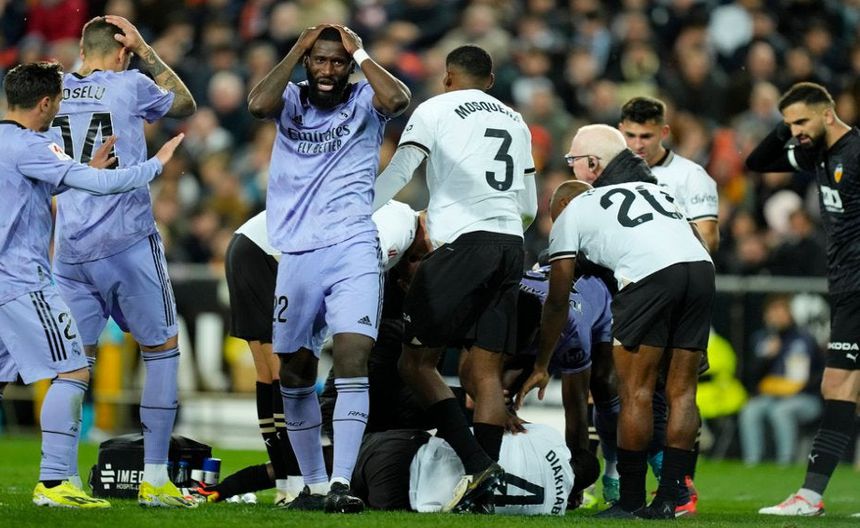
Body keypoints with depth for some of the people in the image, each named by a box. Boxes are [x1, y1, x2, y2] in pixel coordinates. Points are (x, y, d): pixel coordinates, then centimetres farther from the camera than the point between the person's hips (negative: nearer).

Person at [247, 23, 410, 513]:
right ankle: (314, 484, 21)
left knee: (353, 358, -17)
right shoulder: (291, 101, 10)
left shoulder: (363, 102, 4)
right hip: (297, 253, 3)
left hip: (353, 249, -3)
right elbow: (259, 104, -13)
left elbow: (398, 98, -19)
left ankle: (341, 482, -22)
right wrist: (297, 50, -5)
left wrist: (358, 51, -7)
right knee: (295, 372, 9)